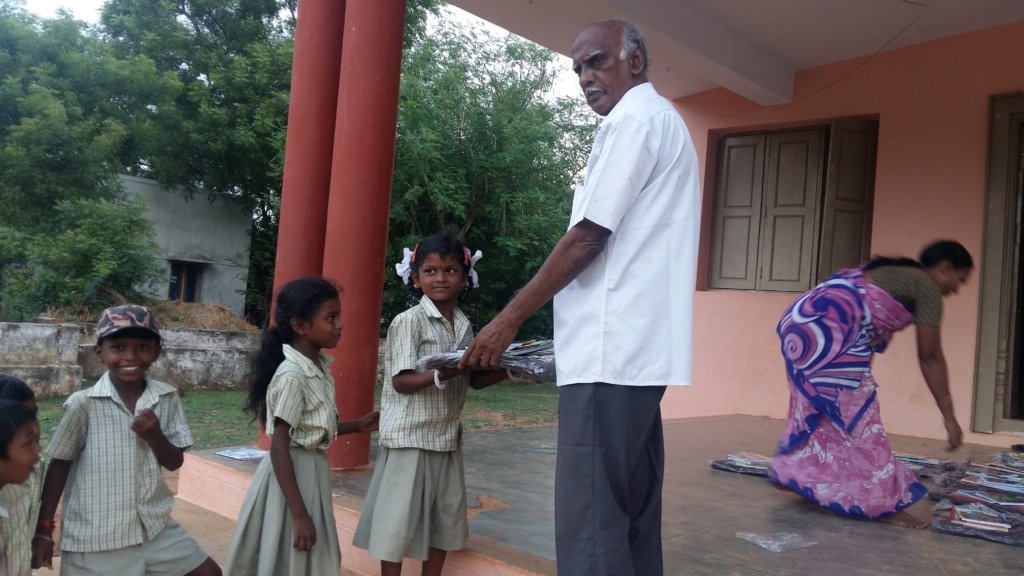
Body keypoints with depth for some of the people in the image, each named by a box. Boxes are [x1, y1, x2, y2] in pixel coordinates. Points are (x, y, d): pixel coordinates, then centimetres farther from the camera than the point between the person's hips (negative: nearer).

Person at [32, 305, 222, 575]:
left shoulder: (167, 398, -4)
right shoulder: (84, 404, -13)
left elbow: (175, 462, 0)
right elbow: (59, 465, -2)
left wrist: (154, 435, -19)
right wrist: (43, 530, -1)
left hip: (154, 525, 4)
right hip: (95, 537, -3)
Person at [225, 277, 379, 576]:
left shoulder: (320, 366, 4)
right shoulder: (292, 374, -22)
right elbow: (279, 449, -23)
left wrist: (358, 426, 7)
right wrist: (298, 515, -23)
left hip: (313, 471, 9)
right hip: (292, 474, -9)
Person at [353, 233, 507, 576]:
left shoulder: (464, 326, 7)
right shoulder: (408, 321, -12)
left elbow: (474, 380, 9)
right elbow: (401, 382, -17)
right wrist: (443, 374, -31)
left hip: (447, 437, 7)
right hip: (409, 437, -6)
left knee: (445, 517, 15)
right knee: (399, 519, 3)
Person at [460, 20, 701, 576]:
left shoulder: (634, 118, -5)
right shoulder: (664, 121, 25)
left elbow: (587, 238, -13)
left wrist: (509, 318, -8)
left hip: (610, 351, -10)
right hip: (639, 347, 10)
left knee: (589, 522, -7)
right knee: (631, 510, 14)